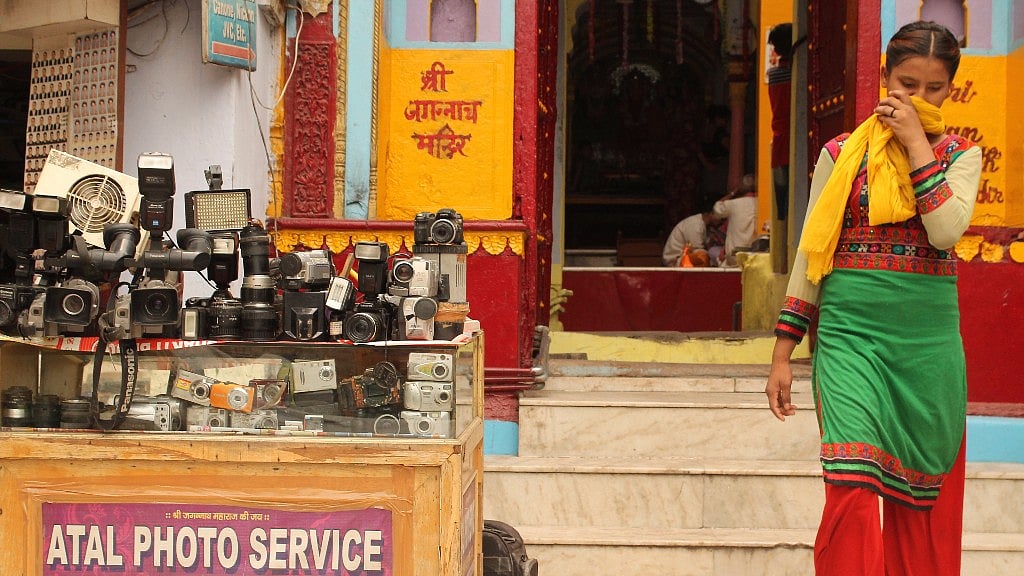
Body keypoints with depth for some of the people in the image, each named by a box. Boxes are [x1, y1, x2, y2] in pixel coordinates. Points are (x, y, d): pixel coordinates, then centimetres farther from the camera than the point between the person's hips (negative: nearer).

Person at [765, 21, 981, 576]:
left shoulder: (959, 154, 8)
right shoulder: (841, 154, 6)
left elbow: (946, 230, -12)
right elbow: (809, 255, 6)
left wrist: (916, 141, -9)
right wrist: (782, 355, 3)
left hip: (929, 337, 2)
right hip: (850, 330, -1)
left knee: (924, 498, 8)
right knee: (853, 487, -15)